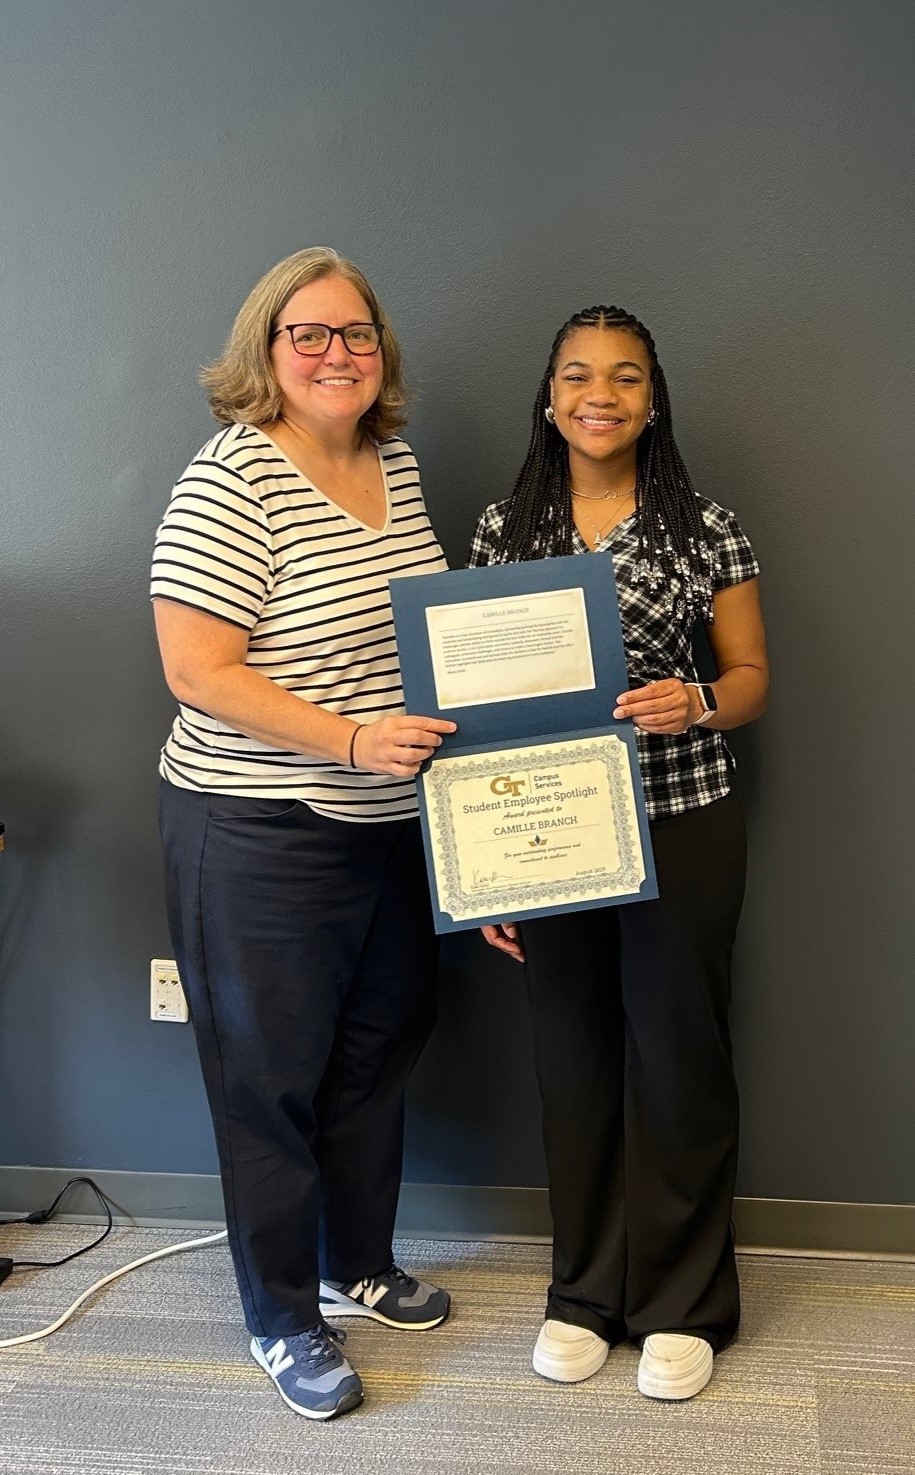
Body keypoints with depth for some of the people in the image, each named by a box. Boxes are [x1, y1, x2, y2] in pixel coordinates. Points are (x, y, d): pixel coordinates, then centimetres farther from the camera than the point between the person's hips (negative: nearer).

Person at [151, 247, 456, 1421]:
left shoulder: (395, 463, 7)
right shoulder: (232, 479, -17)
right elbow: (197, 670, -22)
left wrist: (443, 734, 6)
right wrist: (352, 740, -27)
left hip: (392, 826, 8)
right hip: (260, 839, -8)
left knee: (379, 1049, 20)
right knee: (273, 1079, 8)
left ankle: (357, 1266, 42)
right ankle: (281, 1318, 28)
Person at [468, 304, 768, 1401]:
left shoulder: (705, 529, -1)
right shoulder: (502, 530, 4)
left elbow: (752, 676, 5)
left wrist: (696, 703, -18)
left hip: (683, 827, -2)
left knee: (677, 1058, 6)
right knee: (573, 1058, 12)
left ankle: (682, 1306, 25)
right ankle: (587, 1292, 30)